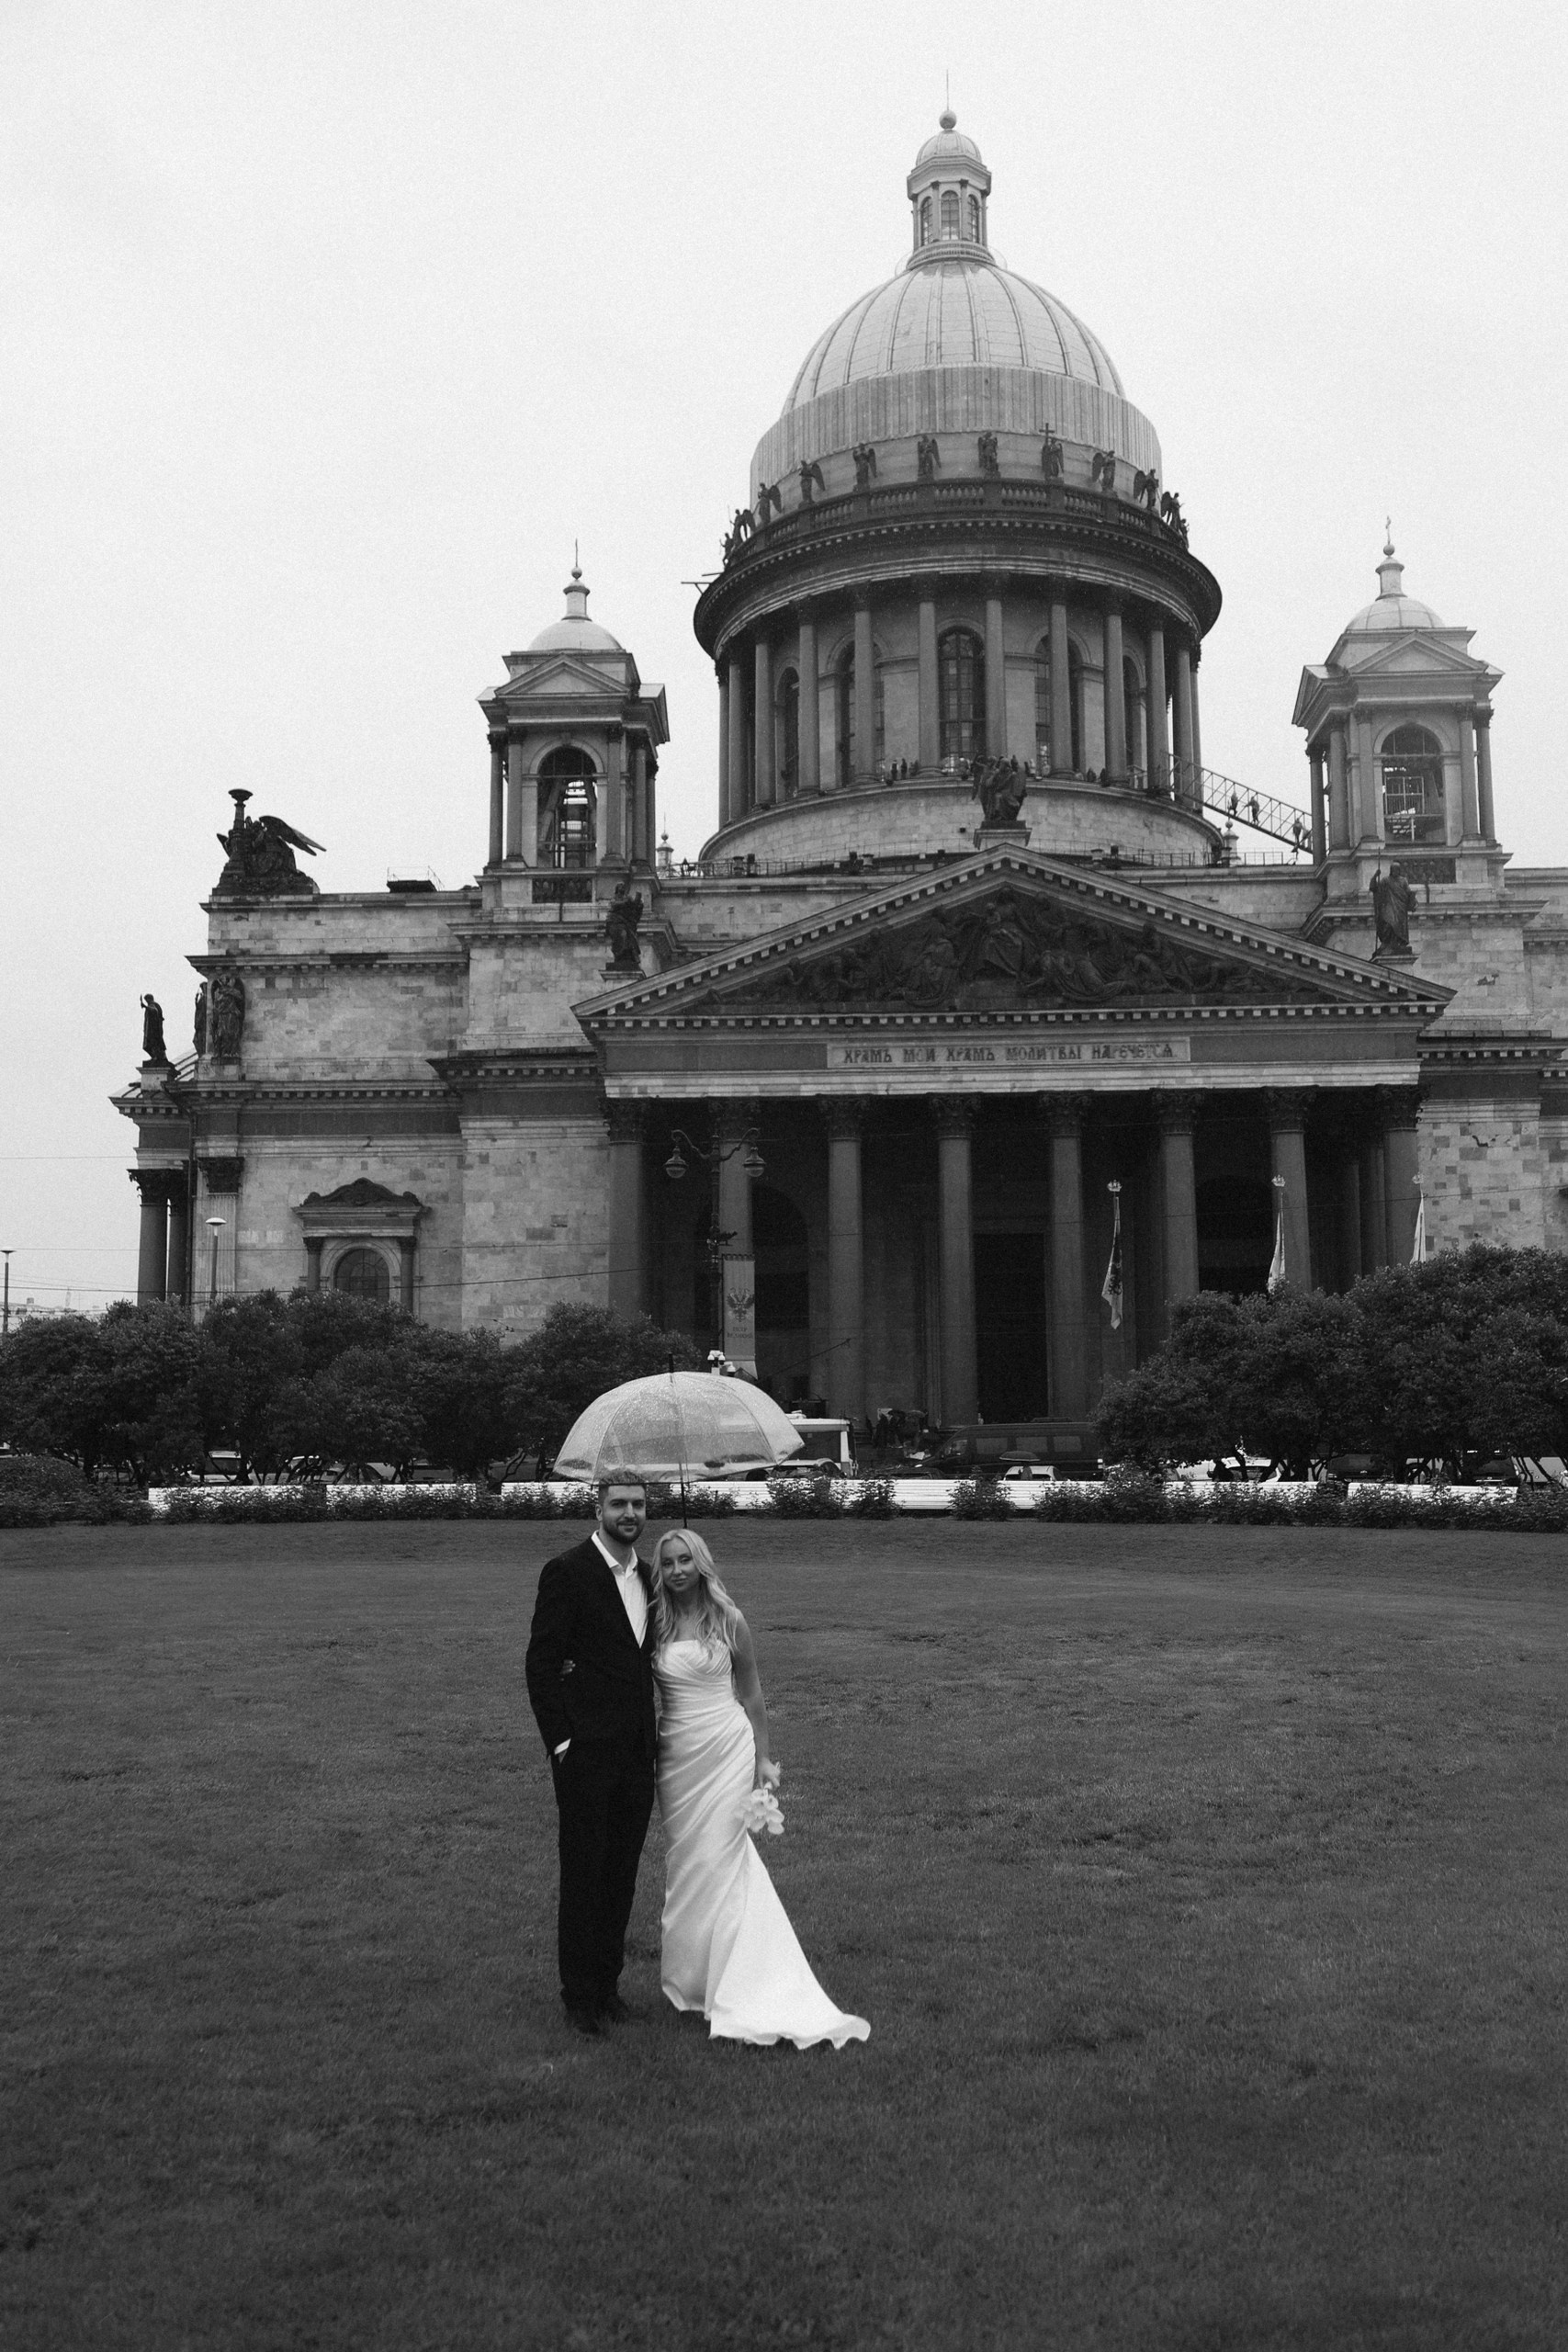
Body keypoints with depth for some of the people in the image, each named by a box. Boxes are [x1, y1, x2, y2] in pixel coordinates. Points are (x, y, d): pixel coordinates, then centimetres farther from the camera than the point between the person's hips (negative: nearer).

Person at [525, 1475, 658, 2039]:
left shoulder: (646, 1577, 13)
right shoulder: (567, 1572, -9)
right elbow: (540, 1664, -10)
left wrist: (654, 1724, 12)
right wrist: (560, 1740, -14)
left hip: (637, 1751, 6)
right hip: (587, 1752, -6)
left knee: (622, 1875, 12)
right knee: (584, 1874, 1)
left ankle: (609, 1985, 23)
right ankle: (580, 1997, 11)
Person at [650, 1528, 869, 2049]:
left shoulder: (728, 1621, -4)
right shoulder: (654, 1624, 1)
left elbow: (752, 1695, 4)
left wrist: (763, 1758, 1)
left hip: (727, 1749, -3)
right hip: (675, 1752, 3)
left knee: (718, 1863, -5)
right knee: (684, 1863, 8)